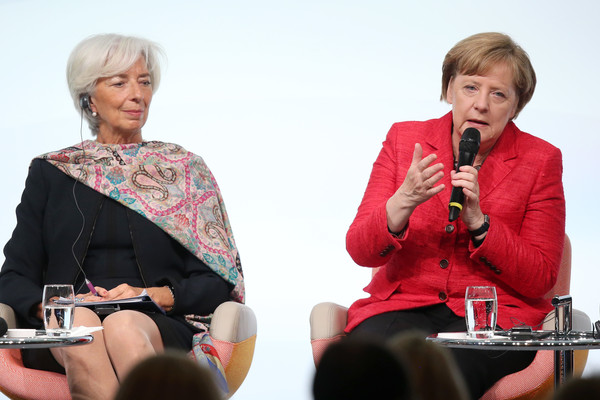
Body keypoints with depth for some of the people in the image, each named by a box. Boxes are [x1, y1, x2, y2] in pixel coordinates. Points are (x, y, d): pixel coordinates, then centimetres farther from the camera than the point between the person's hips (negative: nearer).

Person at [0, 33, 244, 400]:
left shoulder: (185, 171, 16)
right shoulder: (51, 172, 18)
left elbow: (217, 283, 9)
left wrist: (155, 296, -11)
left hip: (160, 330, -1)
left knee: (124, 327, -37)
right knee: (80, 322, -36)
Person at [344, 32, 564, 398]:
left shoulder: (541, 160, 4)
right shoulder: (404, 139, 8)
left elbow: (540, 279, -1)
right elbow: (360, 251, 1)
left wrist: (477, 220, -15)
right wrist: (402, 203, -20)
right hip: (403, 307, 2)